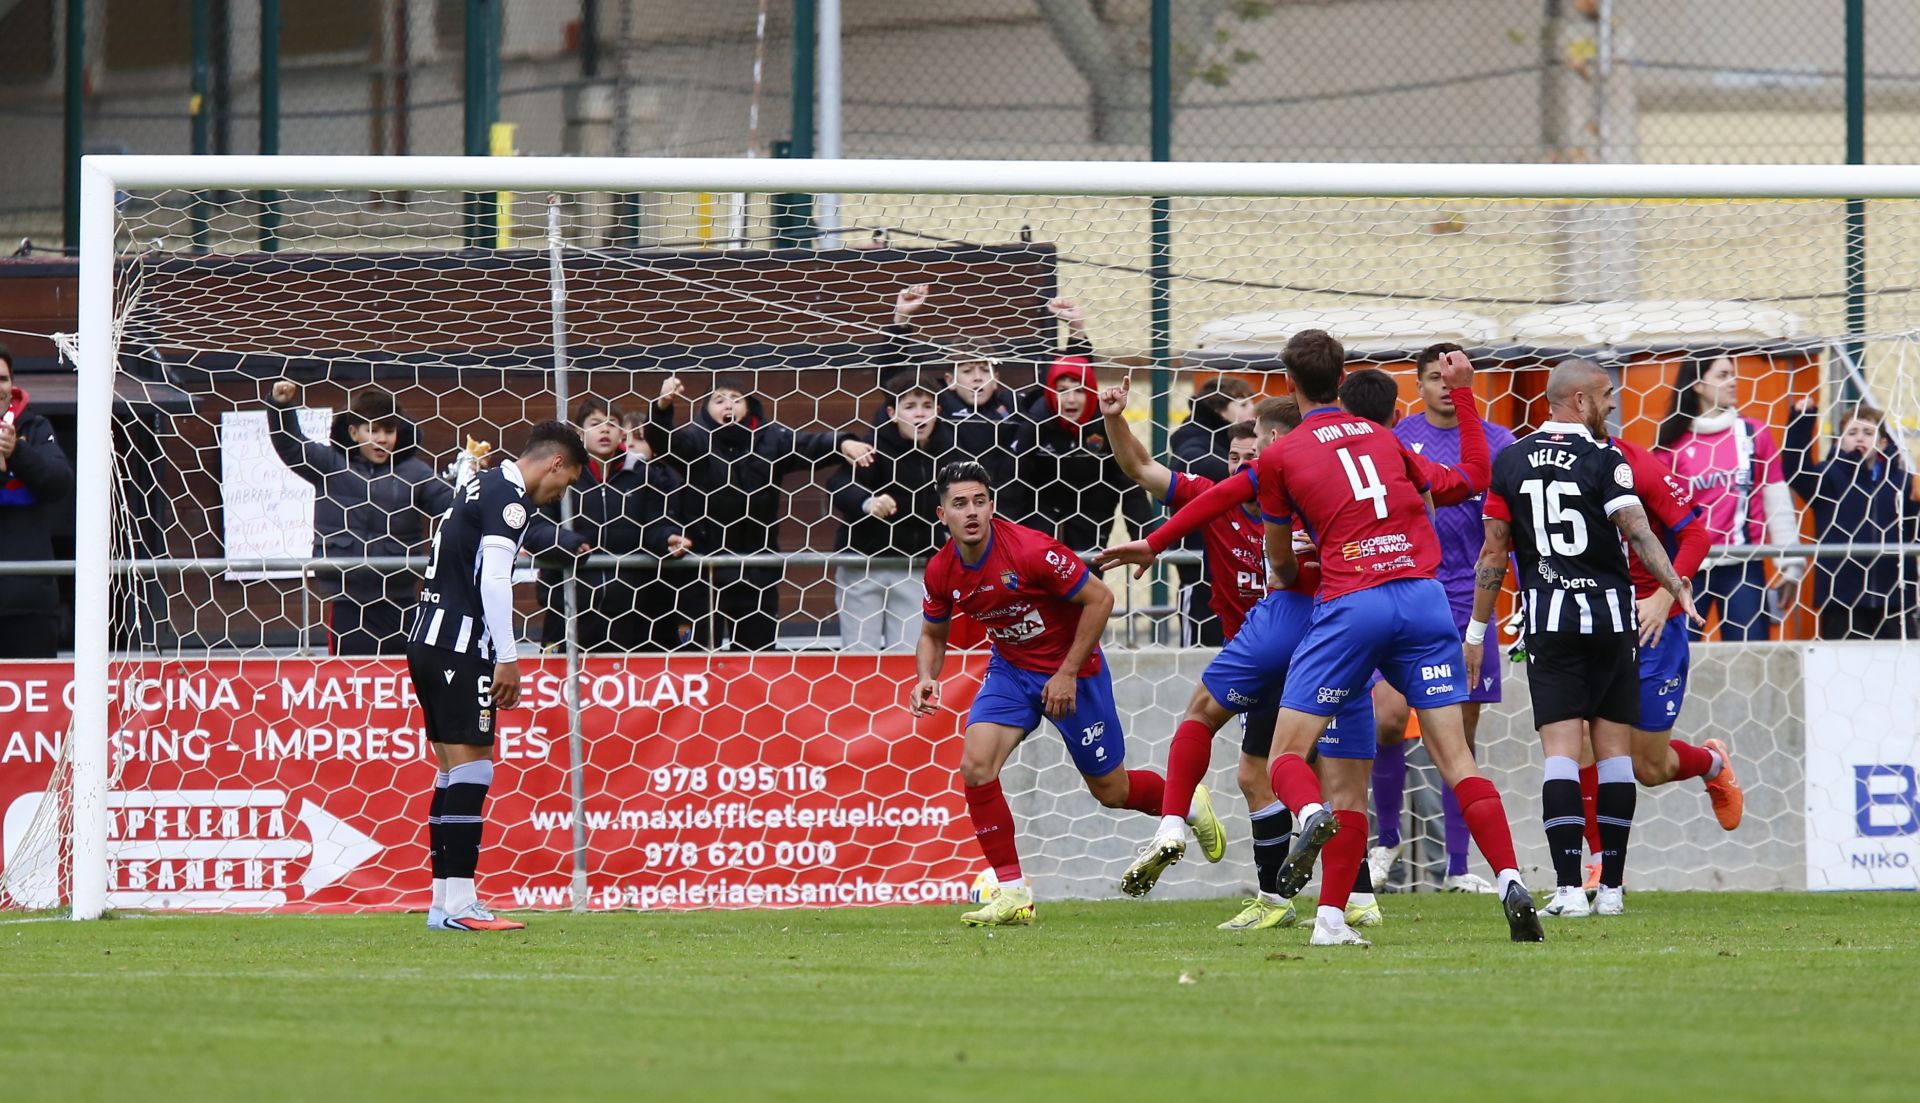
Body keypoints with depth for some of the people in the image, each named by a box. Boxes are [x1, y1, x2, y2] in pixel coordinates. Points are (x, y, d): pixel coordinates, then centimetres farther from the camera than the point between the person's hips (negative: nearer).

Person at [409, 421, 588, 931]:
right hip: (460, 645, -10)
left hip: (426, 640, 10)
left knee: (454, 769, 11)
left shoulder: (482, 486, 20)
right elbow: (493, 579, -18)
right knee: (471, 767, -9)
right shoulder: (510, 499, -9)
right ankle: (459, 903, -13)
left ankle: (445, 900, 11)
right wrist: (507, 658, -16)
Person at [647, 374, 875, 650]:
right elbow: (661, 440, -17)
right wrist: (663, 406, -37)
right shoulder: (697, 440, -2)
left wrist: (843, 443, -30)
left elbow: (811, 444, -9)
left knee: (757, 652, 8)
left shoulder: (771, 439, 3)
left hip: (758, 572, 2)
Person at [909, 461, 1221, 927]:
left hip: (1073, 668, -5)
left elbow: (1099, 598, -20)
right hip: (1010, 669, 5)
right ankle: (1012, 892, -9)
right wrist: (926, 678, -13)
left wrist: (1068, 674, -20)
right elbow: (933, 634, 9)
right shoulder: (941, 571, -10)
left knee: (1111, 790, 7)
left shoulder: (1030, 550, -28)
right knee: (975, 766, -18)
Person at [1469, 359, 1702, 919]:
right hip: (1608, 613, -2)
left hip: (1547, 620, 2)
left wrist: (1478, 629, 13)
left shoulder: (1511, 462, 5)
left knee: (1561, 750, -4)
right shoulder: (1603, 461, -5)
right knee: (1614, 749, 6)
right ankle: (1611, 888, 7)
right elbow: (1637, 531, -19)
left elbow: (1494, 551, 7)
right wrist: (1675, 585, -25)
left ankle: (1568, 888, -15)